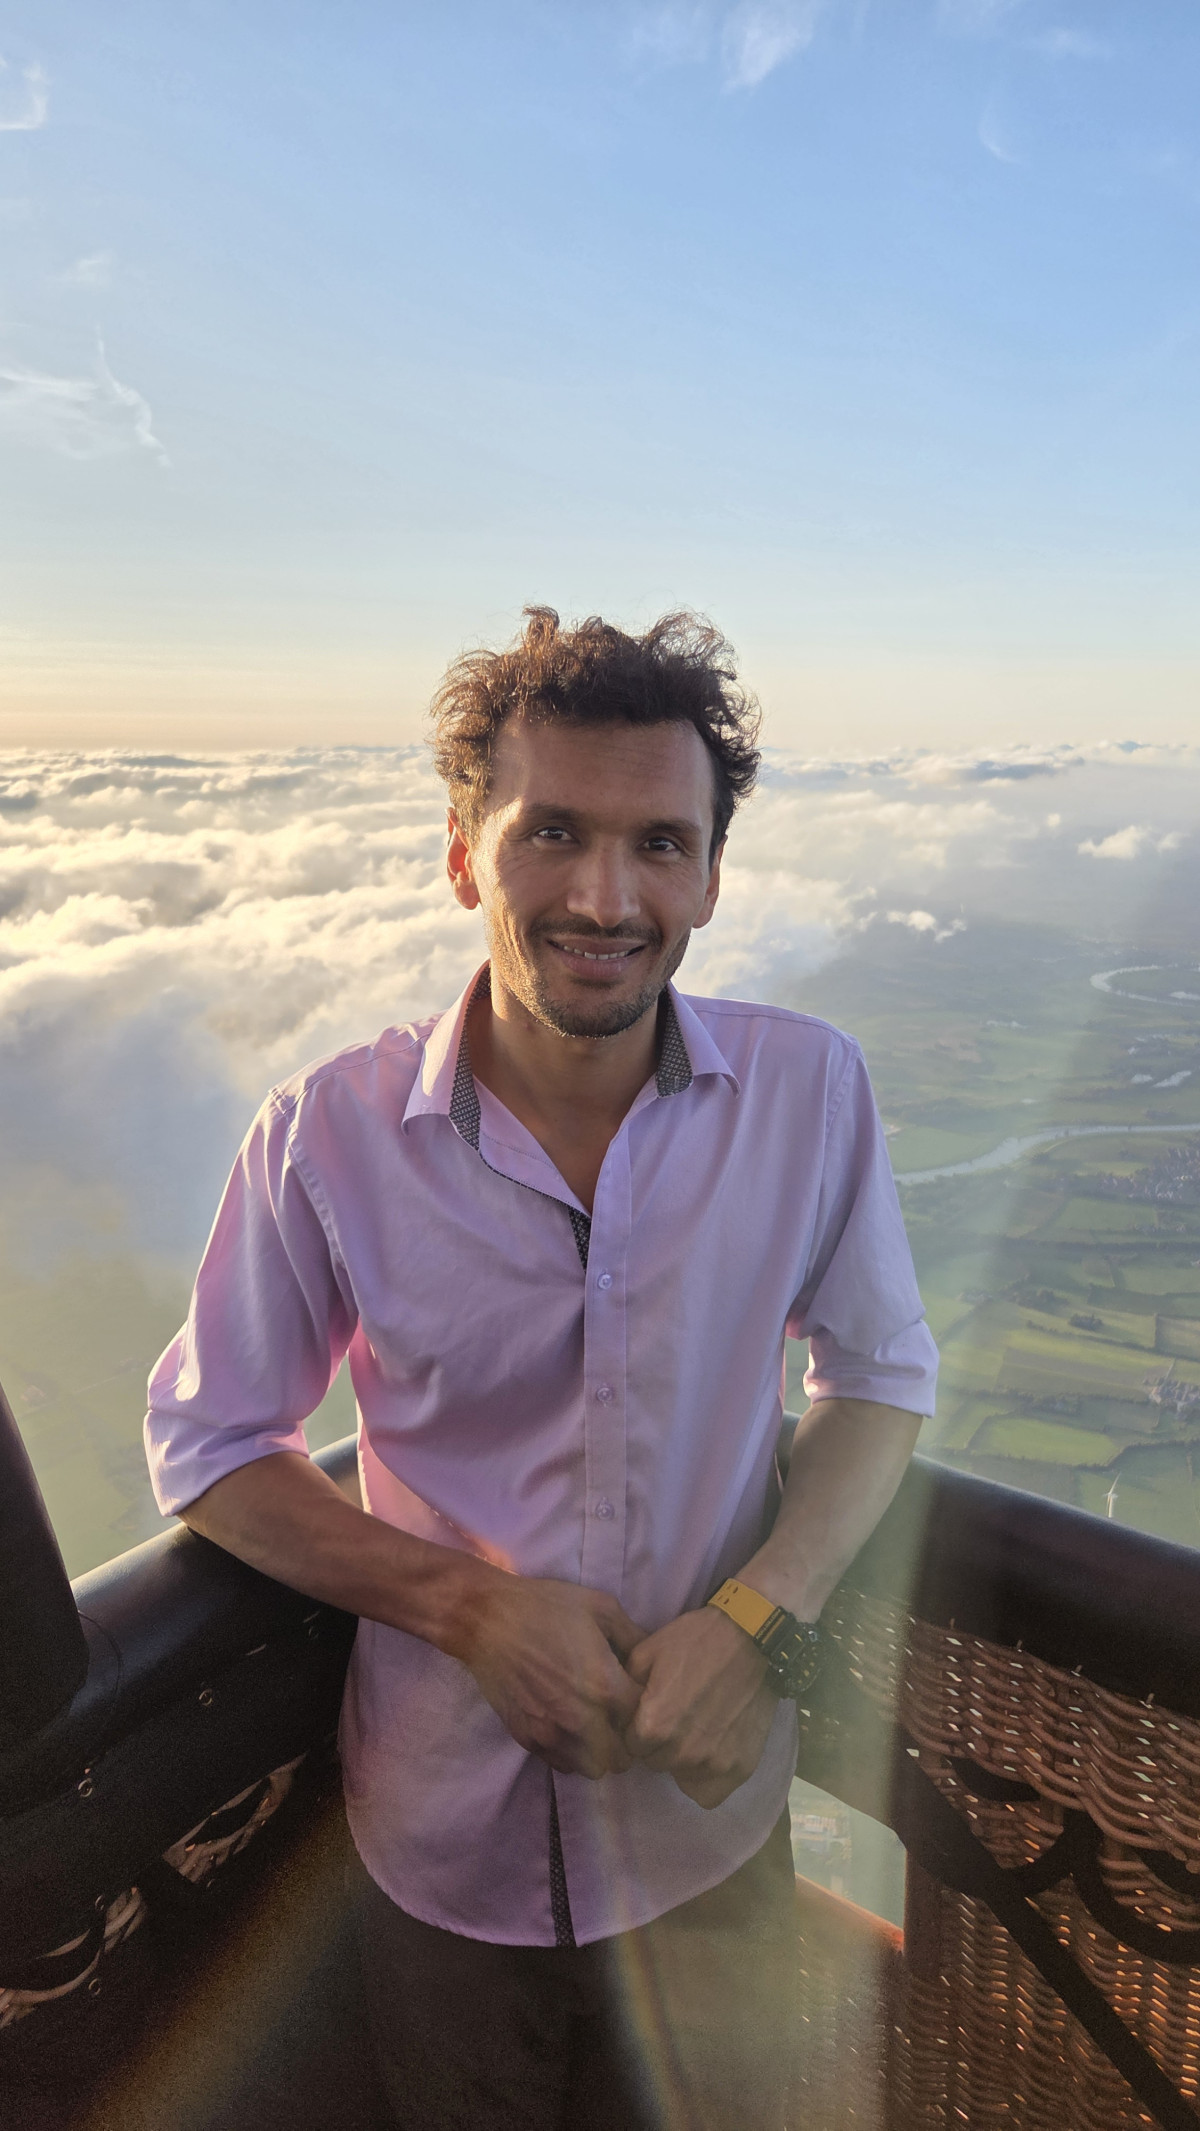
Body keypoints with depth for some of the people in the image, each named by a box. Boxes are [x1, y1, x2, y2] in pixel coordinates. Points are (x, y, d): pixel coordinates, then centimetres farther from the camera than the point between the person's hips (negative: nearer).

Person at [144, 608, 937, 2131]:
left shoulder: (807, 1091, -16)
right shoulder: (328, 1137, -20)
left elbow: (882, 1374, -4)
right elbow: (203, 1444, -7)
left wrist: (760, 1619, -19)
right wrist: (466, 1603, -19)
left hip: (709, 1812, 1)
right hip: (444, 1827, 0)